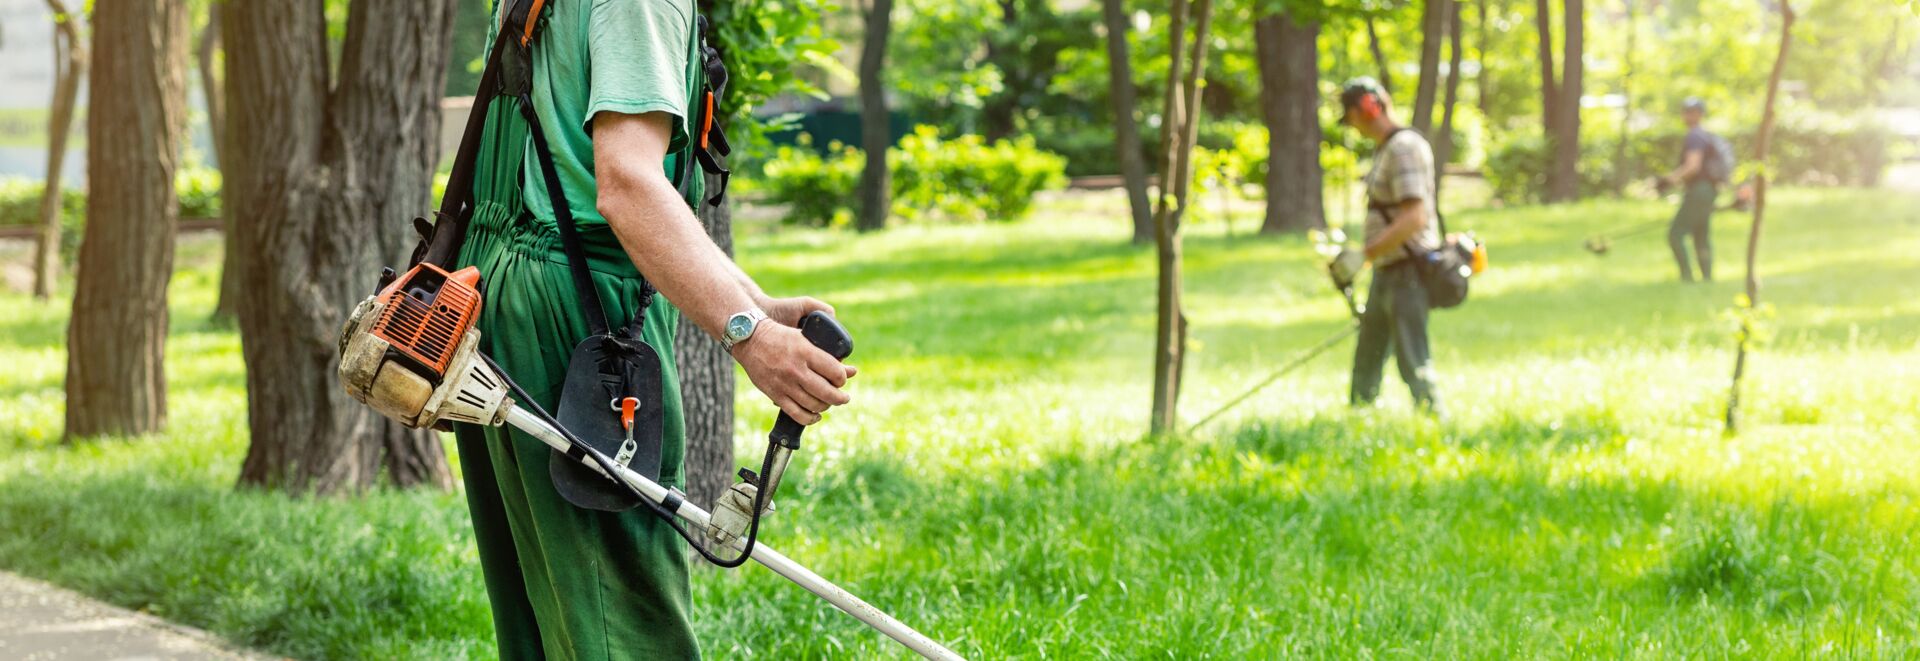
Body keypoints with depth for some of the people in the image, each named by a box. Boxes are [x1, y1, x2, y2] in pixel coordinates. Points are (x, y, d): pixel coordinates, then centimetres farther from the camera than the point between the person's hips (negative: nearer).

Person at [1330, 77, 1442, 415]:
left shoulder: (1404, 147, -16)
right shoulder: (1384, 149, 15)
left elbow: (1414, 218, -24)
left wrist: (1364, 255, -25)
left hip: (1407, 273, -10)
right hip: (1385, 273, 10)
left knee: (1413, 364, -10)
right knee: (1366, 362, 14)